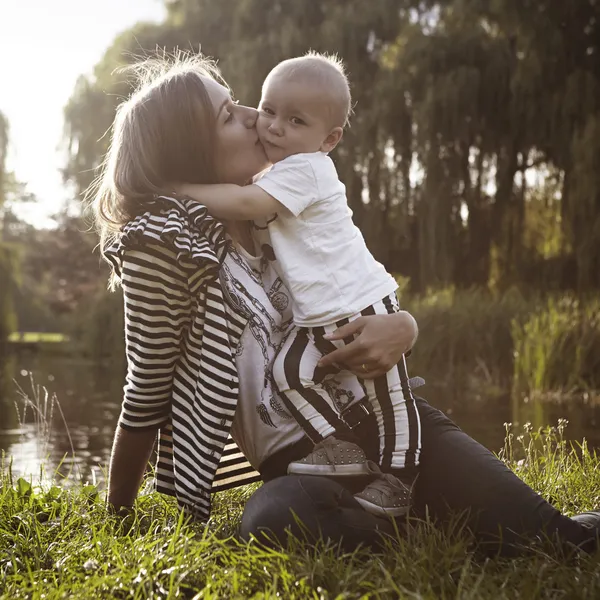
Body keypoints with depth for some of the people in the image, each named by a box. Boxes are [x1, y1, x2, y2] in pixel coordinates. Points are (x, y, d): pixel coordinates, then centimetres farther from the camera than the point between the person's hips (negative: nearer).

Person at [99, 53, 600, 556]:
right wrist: (119, 518, 4)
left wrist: (403, 326, -8)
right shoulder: (164, 243, -8)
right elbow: (146, 397, -1)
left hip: (379, 418, 4)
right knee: (271, 521, -40)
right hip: (296, 463, -3)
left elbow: (372, 300, 16)